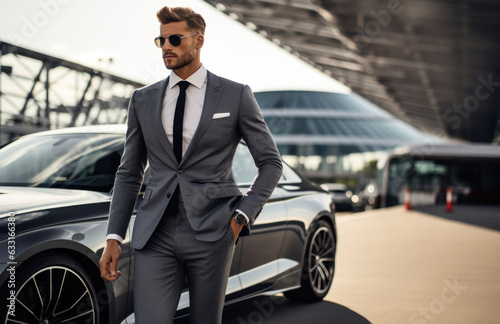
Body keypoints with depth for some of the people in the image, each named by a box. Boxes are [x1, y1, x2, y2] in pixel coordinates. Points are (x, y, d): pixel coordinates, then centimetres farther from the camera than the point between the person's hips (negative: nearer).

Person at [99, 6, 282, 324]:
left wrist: (242, 215, -5)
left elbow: (271, 162, 6)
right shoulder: (143, 100, 10)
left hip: (211, 232, -2)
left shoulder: (236, 95, 2)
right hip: (155, 236, 2)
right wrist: (114, 237, 5)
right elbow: (129, 174, 13)